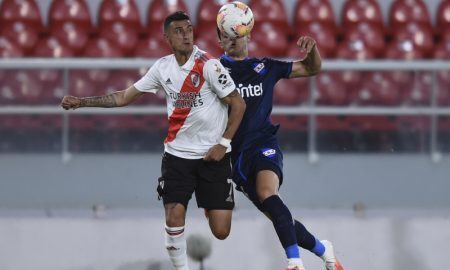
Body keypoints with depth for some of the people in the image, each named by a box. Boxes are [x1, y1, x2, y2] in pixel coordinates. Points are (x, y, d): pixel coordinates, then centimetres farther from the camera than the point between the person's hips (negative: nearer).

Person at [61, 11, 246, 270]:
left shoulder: (208, 65, -13)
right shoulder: (163, 67, 1)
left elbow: (238, 103, -8)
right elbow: (124, 97, 9)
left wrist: (223, 143, -13)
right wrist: (82, 102, 3)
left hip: (213, 155, -3)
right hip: (177, 154, 3)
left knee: (221, 231, -3)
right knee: (174, 217, -14)